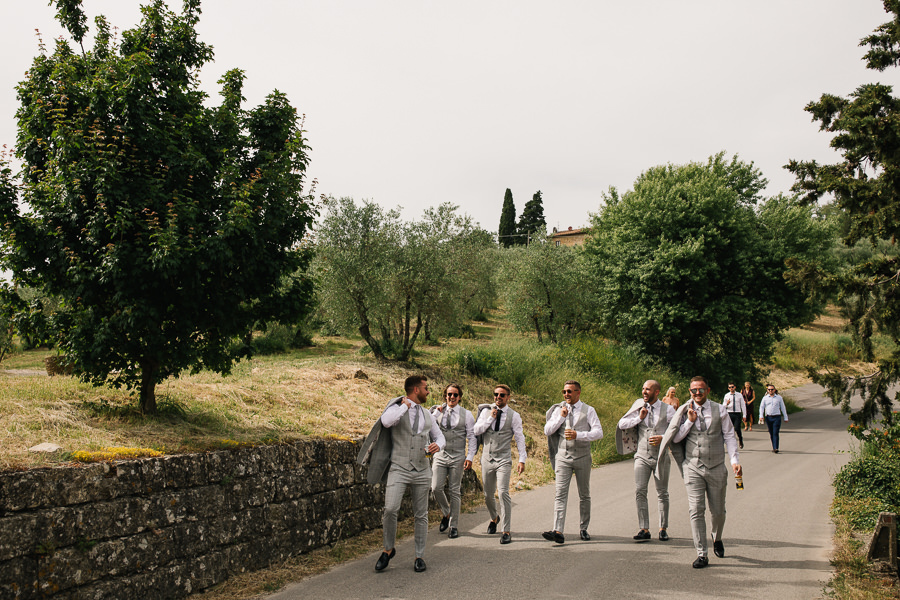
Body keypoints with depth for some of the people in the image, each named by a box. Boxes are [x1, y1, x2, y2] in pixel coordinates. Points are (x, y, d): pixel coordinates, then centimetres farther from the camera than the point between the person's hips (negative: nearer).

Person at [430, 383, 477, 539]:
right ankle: (446, 513, 20)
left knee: (454, 491, 1)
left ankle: (454, 526, 9)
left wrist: (470, 457, -6)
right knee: (436, 488, -8)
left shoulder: (466, 414, 4)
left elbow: (472, 437, 3)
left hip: (457, 457, -1)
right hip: (440, 455, 1)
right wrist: (436, 413, -9)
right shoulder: (438, 412, 7)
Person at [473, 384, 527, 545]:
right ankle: (494, 518, 42)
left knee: (504, 492, -16)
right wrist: (491, 418, -10)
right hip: (487, 458, 3)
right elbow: (476, 431, -2)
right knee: (488, 495, 12)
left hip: (504, 460, -3)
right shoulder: (486, 412, 8)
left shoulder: (514, 416, 0)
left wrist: (522, 460, -9)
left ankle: (507, 531, -11)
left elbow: (520, 438, -1)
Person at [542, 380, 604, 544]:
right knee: (560, 494, -11)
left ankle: (583, 529, 25)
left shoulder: (588, 411, 0)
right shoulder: (558, 410, 7)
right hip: (563, 457, 0)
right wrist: (561, 417, -9)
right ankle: (558, 532, -20)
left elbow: (598, 432, -10)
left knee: (584, 495, 10)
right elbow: (547, 431, 1)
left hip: (582, 457, 0)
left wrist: (578, 434, -22)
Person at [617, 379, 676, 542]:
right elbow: (621, 424, 5)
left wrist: (663, 438, -17)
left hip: (661, 456, -2)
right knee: (640, 491, -9)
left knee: (662, 493, 7)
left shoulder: (667, 409, -1)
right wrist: (639, 418, -7)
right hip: (642, 456, 2)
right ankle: (644, 529, -5)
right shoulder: (639, 407, 6)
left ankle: (663, 529, 18)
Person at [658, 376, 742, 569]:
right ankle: (701, 554, -2)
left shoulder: (719, 410, 3)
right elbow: (675, 438, 0)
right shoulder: (684, 412, 3)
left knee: (718, 511, 10)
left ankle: (717, 539, 41)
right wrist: (690, 421, -11)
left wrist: (735, 460, -5)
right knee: (696, 511, -7)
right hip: (693, 468, -1)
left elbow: (729, 436, 5)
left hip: (716, 468, 1)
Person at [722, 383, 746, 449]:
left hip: (737, 414, -2)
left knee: (737, 429, -13)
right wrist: (727, 404, -14)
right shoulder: (726, 396, 7)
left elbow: (743, 405, 7)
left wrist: (744, 415, 2)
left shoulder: (739, 395, 5)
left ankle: (740, 439, 17)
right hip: (730, 414, 2)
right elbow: (723, 406, 9)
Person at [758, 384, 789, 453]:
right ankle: (774, 447, 18)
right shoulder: (765, 398, 8)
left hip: (777, 417, -2)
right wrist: (761, 416, -8)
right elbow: (761, 407, 6)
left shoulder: (779, 398, 6)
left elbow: (783, 408, 11)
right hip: (768, 417, 2)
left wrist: (785, 418, 11)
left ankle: (776, 448, -17)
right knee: (771, 434, 8)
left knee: (775, 433, -11)